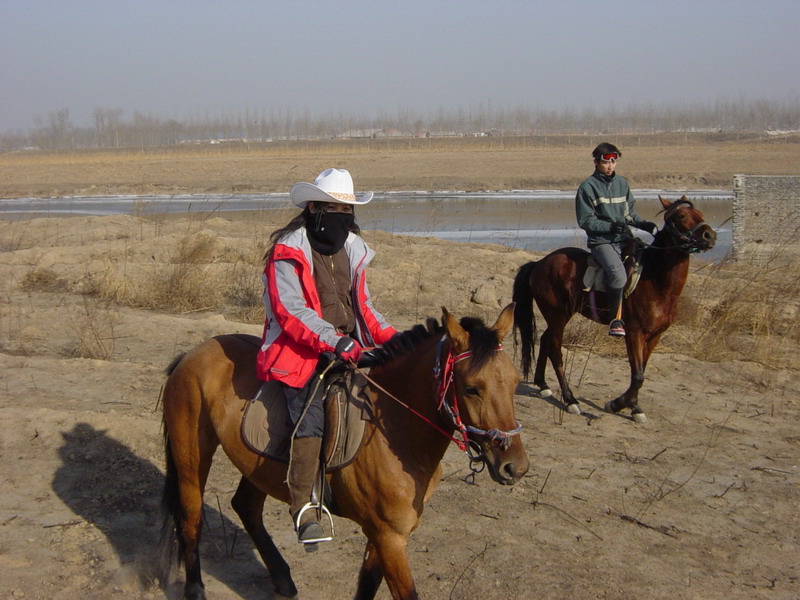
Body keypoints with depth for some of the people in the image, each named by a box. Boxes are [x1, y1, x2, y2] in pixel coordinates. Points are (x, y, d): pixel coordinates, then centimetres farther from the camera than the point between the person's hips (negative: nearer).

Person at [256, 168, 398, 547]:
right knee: (311, 415, -28)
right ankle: (302, 507, -25)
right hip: (303, 351, -7)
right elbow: (290, 311, -16)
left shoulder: (353, 250, 16)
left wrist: (389, 337, 3)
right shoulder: (288, 252, -5)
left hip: (351, 348, 7)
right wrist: (336, 343, -26)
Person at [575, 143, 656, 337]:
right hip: (601, 241, -6)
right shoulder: (588, 187, -2)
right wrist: (610, 227, -18)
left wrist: (643, 224, 0)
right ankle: (615, 319, -22)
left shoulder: (622, 183, 13)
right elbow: (585, 221, -6)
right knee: (617, 272, -31)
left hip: (624, 239, 6)